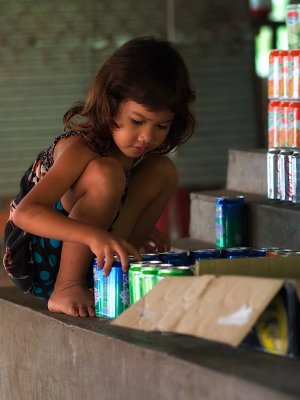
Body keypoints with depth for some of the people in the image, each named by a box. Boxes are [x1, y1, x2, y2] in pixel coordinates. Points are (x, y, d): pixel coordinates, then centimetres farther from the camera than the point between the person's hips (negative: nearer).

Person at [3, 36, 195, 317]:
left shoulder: (140, 147, -3)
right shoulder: (80, 148, -26)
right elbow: (26, 213, -40)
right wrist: (95, 235, -53)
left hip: (89, 259, 8)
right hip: (37, 262, -8)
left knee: (163, 170, -1)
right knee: (105, 173, -31)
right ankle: (67, 288, -22)